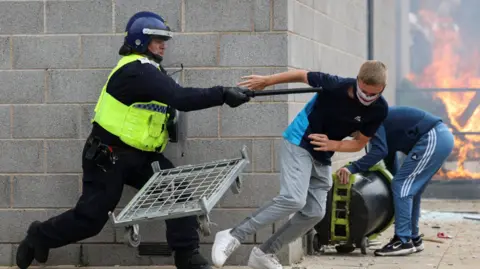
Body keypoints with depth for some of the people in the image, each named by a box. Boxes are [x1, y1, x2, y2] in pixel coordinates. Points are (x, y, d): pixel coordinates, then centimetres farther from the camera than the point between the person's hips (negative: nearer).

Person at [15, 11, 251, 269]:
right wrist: (223, 94, -35)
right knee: (90, 218, 1)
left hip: (140, 157, 9)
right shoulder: (136, 71, -24)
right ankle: (39, 237, 25)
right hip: (107, 157, -9)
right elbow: (180, 98, -33)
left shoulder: (149, 69, 10)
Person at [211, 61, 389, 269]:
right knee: (293, 200, -25)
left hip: (322, 157, 6)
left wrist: (333, 145, -19)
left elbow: (359, 143, -1)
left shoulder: (379, 110, -13)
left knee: (314, 213, 3)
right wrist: (266, 81, 0)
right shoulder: (336, 85, -26)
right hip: (299, 143, -6)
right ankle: (232, 237, -22)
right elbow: (301, 75, -10)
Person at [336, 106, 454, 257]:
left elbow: (380, 151, -19)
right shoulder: (383, 127, 25)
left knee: (402, 186, -8)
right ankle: (413, 238, 23)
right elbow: (390, 158, 30)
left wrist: (352, 168, -23)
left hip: (433, 139, -10)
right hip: (442, 137, 10)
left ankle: (403, 241, -9)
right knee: (410, 189, 17)